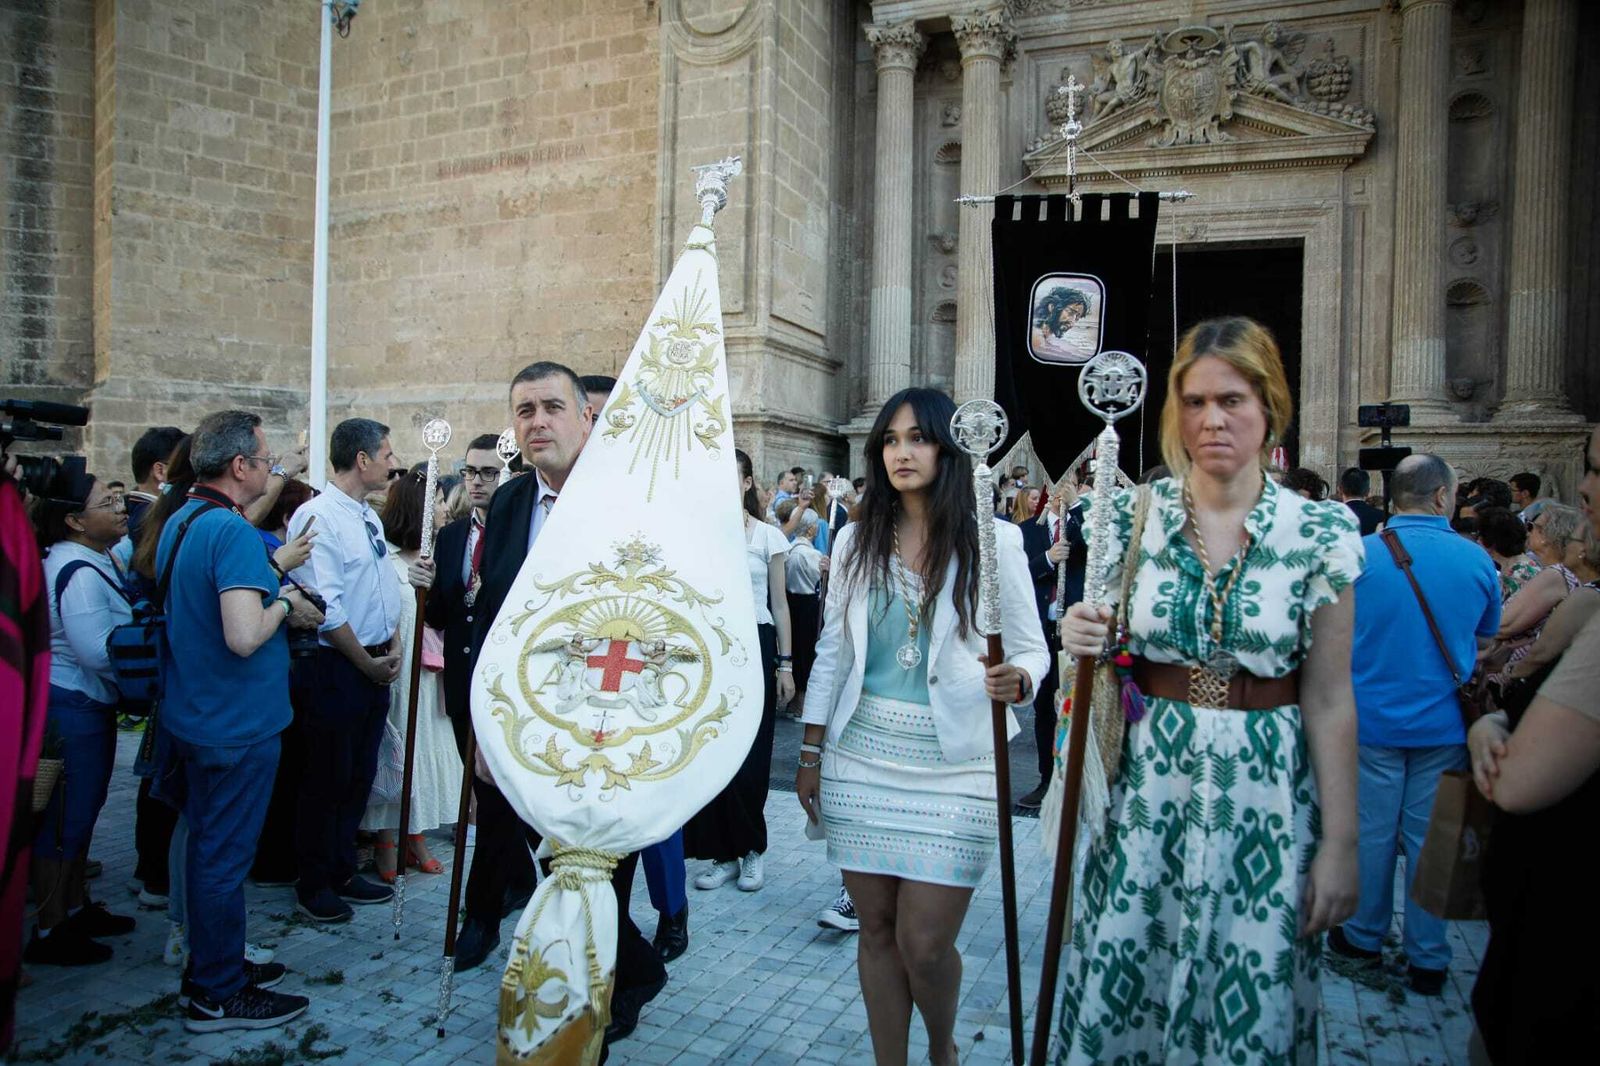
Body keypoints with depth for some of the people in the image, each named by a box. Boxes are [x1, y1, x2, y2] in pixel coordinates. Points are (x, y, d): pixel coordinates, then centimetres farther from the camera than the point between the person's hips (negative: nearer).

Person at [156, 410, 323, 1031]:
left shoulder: (179, 522, 9)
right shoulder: (234, 532, -23)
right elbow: (244, 637, -32)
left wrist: (277, 601, 10)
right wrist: (283, 604, -13)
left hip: (190, 717, 10)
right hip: (236, 725, -10)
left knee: (207, 847, 20)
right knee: (224, 858, 3)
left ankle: (210, 966, 36)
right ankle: (219, 996, 17)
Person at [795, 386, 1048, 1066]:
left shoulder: (994, 539, -4)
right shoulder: (855, 541, 5)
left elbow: (1031, 647, 0)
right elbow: (832, 652, 9)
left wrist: (1017, 679, -23)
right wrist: (811, 755, 9)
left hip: (952, 767, -3)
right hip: (861, 759, 3)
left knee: (924, 943, 1)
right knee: (877, 928, 11)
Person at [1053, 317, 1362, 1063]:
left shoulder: (1323, 532, -5)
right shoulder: (1133, 517, -2)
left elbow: (1330, 699, -3)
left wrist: (1340, 840, -2)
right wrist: (1083, 641, -15)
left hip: (1265, 800, -1)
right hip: (1145, 786, 1)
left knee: (1252, 1006, 10)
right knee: (1121, 988, 11)